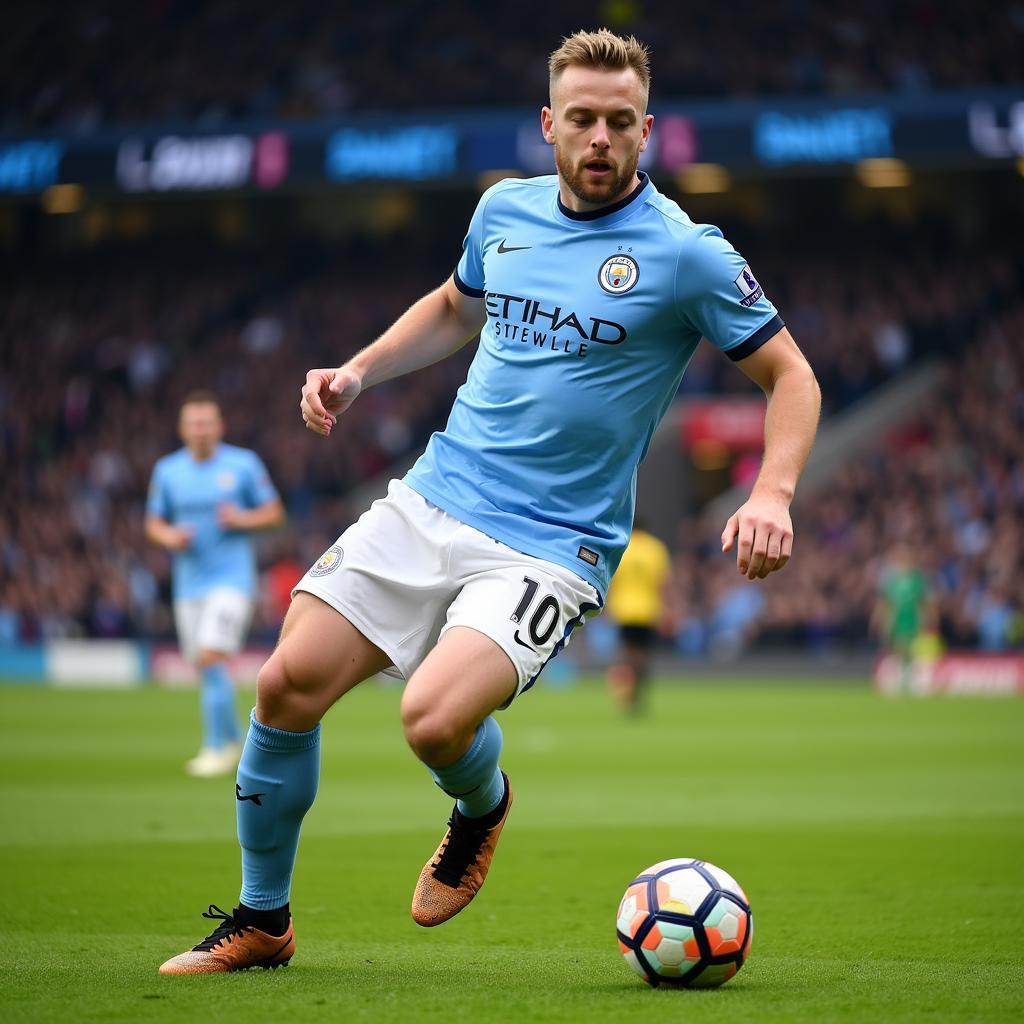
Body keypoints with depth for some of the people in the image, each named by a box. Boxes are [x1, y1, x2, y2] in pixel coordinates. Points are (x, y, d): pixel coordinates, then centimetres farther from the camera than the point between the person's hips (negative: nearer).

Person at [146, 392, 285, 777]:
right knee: (207, 668, 8)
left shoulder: (244, 464, -3)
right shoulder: (167, 470, 4)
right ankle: (232, 739, 28)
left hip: (232, 577, -4)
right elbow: (153, 522, 13)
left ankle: (217, 747, -10)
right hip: (189, 582, 4)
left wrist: (242, 519, -16)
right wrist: (169, 536, -10)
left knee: (211, 657, -18)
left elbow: (274, 512, 4)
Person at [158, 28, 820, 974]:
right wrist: (359, 373, 14)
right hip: (430, 501, 5)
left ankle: (483, 807, 12)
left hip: (549, 548, -5)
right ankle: (262, 921, 14)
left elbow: (791, 376, -4)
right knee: (288, 684, -5)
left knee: (435, 718, -26)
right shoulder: (506, 210, 8)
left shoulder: (686, 253, -8)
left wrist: (772, 495, -20)